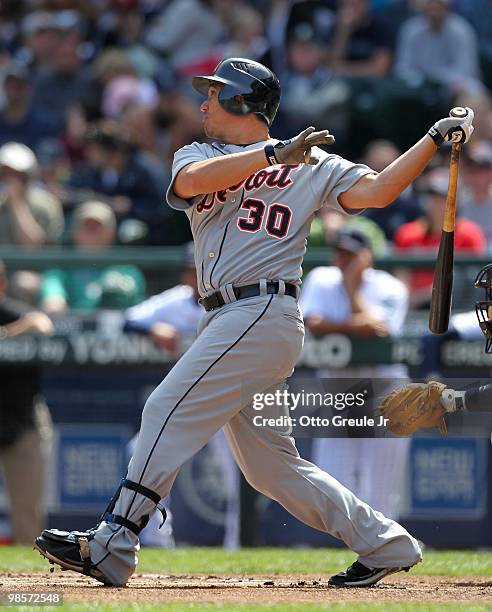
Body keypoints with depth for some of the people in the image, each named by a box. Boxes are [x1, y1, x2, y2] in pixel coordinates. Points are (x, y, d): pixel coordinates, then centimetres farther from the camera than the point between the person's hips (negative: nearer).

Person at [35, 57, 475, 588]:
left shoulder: (311, 164, 6)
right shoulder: (197, 155, 18)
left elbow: (376, 191, -5)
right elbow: (190, 182, -6)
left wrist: (435, 139, -13)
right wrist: (274, 154, -14)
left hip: (263, 314, -7)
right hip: (226, 321, 7)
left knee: (169, 410, -16)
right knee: (270, 466, 8)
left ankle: (109, 547, -18)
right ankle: (384, 545, 15)